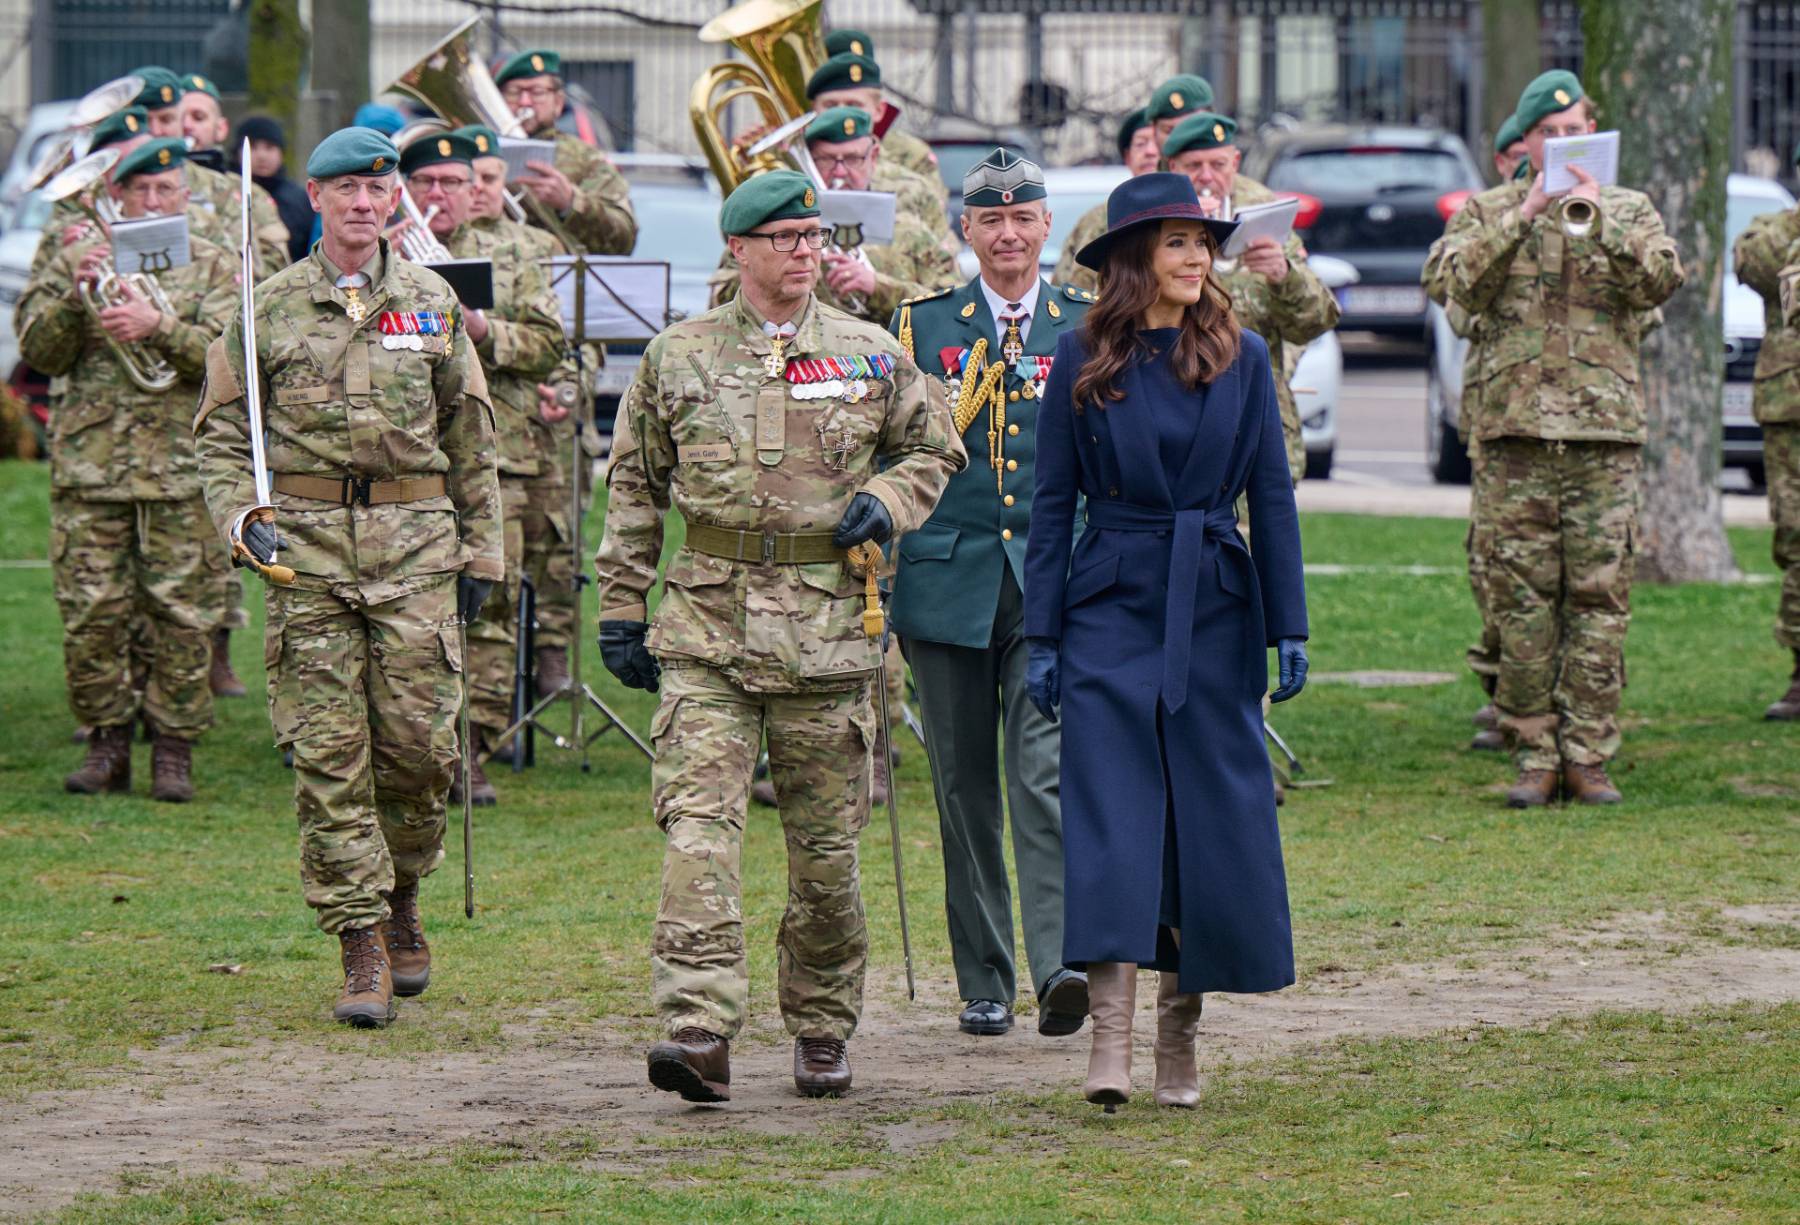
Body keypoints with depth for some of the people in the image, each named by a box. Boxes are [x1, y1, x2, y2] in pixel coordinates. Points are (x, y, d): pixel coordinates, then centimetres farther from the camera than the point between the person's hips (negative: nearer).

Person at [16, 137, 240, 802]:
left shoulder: (213, 266, 7)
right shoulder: (78, 258, 10)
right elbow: (39, 351, 3)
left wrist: (158, 327, -21)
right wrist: (75, 293, -14)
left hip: (181, 465, -1)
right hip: (89, 465, 1)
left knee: (182, 614, -1)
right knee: (90, 614, -1)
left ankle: (174, 746, 8)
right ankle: (107, 740, 12)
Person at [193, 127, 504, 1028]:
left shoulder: (433, 305, 10)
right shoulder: (270, 309, 6)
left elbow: (470, 440, 15)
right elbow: (219, 431, 9)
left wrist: (479, 552, 13)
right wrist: (238, 517, -7)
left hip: (417, 547, 1)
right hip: (308, 548, -1)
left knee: (419, 741, -2)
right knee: (328, 753, -4)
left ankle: (399, 897, 24)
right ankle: (362, 947, 0)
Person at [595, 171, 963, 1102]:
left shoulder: (870, 354, 6)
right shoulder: (677, 357, 6)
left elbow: (935, 449, 19)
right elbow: (634, 489, 13)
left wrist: (888, 500, -1)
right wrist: (620, 608, 9)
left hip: (829, 626, 1)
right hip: (705, 628, -1)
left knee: (826, 841, 7)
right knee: (698, 820, -14)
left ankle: (822, 1028, 22)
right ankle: (698, 1027, -20)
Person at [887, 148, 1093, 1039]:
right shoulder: (922, 326, 9)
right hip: (949, 580, 1)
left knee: (1047, 770, -15)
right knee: (964, 783, 4)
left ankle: (1058, 966, -24)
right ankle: (983, 983, 12)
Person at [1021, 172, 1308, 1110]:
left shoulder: (1240, 358, 4)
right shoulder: (1083, 360, 1)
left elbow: (1273, 498, 6)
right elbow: (1053, 503, 3)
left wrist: (1289, 629, 1)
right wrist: (1041, 635, -1)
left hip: (1214, 614, 2)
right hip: (1110, 610, -2)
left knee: (1212, 822, 4)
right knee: (1110, 815, -11)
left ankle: (1179, 1037, 14)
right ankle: (1108, 1037, -15)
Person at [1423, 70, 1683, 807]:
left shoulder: (1629, 210, 12)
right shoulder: (1488, 212, 11)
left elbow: (1662, 279, -5)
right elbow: (1449, 280, -7)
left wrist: (1603, 220, -15)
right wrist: (1524, 215, -13)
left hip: (1606, 429, 0)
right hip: (1515, 428, 0)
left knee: (1599, 597, -2)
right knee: (1520, 599, -2)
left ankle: (1588, 756, 2)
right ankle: (1534, 756, 4)